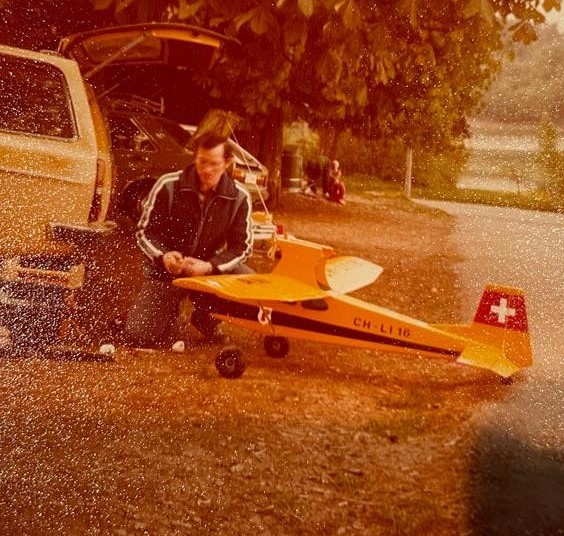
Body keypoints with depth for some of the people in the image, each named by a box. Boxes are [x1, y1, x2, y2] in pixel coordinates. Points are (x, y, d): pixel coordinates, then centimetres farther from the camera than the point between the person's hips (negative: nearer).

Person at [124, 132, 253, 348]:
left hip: (210, 270, 1)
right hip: (166, 271, -1)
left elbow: (242, 246, -8)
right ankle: (170, 307, 22)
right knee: (138, 336, -16)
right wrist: (163, 256, -27)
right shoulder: (168, 185, -13)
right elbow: (145, 231, -5)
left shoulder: (239, 197, -10)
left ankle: (205, 316, 4)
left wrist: (210, 266, -26)